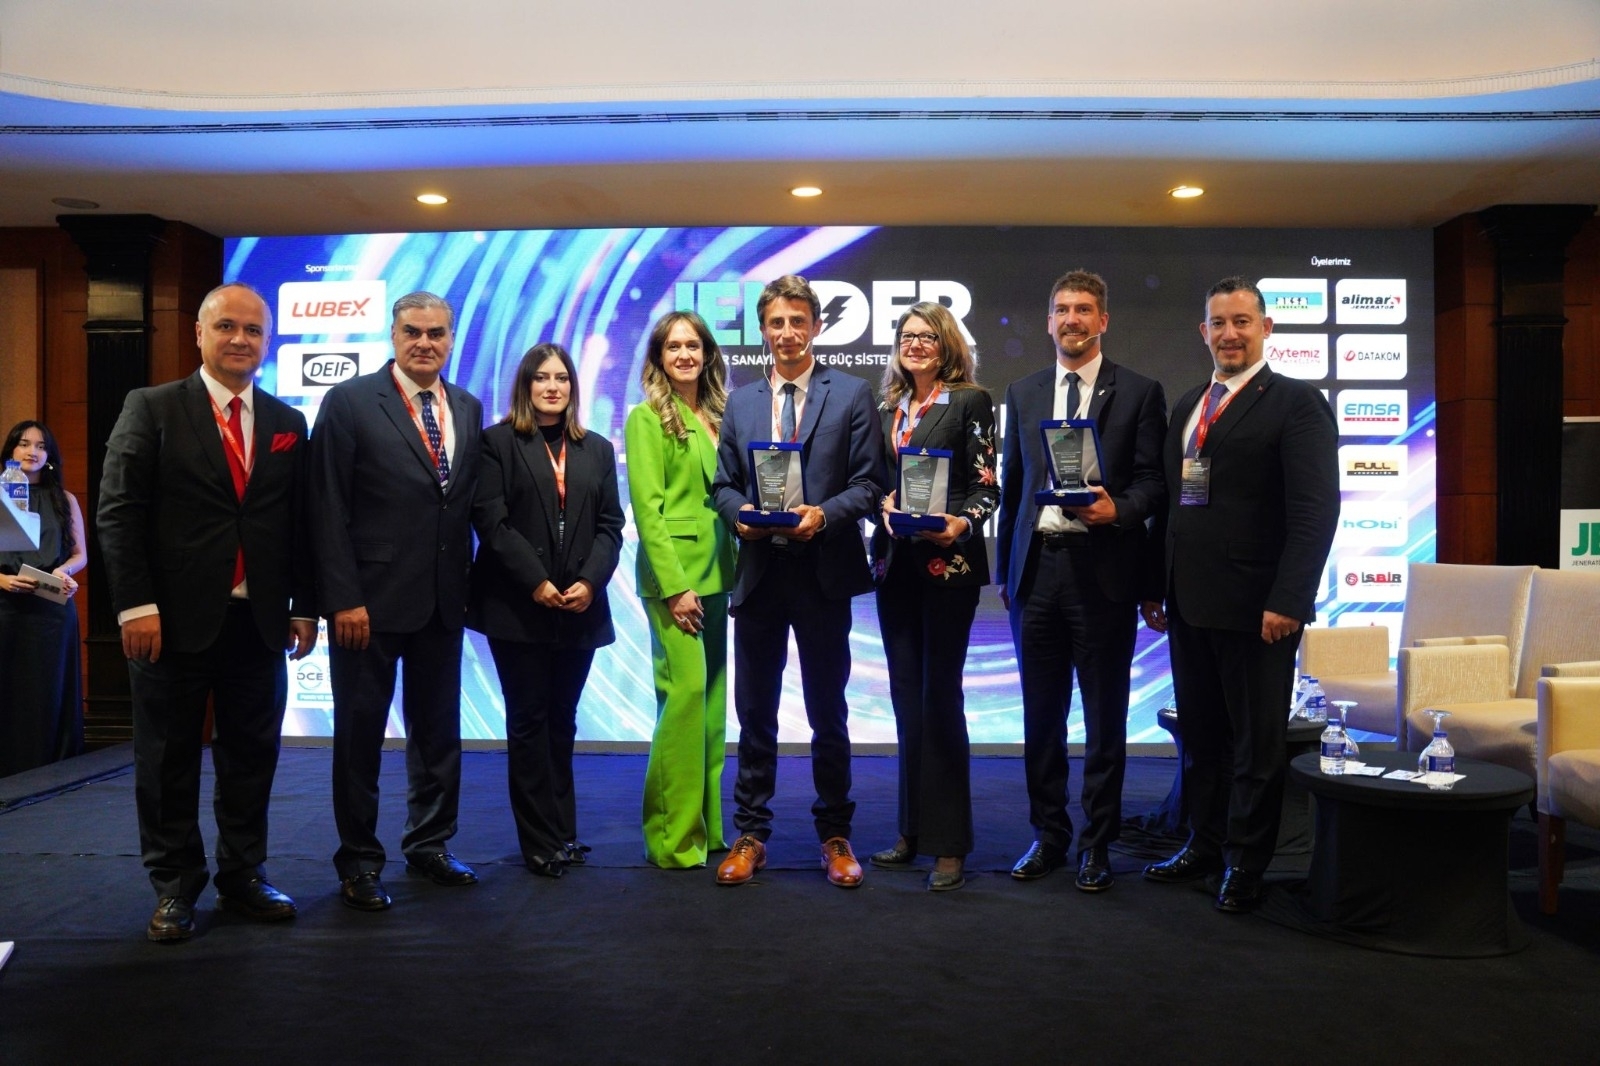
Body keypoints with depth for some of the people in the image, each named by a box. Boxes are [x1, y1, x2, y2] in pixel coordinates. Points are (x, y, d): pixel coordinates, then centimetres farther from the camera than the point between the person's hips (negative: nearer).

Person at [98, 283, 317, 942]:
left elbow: (300, 524, 10)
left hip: (259, 620, 3)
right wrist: (136, 605, -13)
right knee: (168, 759, 8)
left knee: (252, 757, 10)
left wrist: (304, 608, 6)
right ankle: (174, 888, 20)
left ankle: (244, 877, 24)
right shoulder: (152, 409, 0)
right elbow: (119, 512, -6)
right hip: (174, 618, -3)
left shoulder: (288, 424, 10)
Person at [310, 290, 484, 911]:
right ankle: (358, 861, 20)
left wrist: (468, 582, 5)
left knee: (438, 727, 13)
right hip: (370, 600, -5)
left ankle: (429, 846, 29)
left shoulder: (468, 409, 9)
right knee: (360, 731, 6)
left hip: (444, 600, 5)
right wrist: (343, 598, -14)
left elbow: (471, 502, 12)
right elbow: (328, 509, -9)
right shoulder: (350, 403, -5)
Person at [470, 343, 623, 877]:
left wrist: (590, 581, -9)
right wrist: (536, 582, -14)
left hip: (580, 608, 4)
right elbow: (490, 518, -7)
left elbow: (610, 525, 8)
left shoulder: (597, 449, 15)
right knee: (529, 722, 0)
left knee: (561, 722, 9)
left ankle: (562, 832, 16)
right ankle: (542, 842, 5)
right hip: (517, 607, -3)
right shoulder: (498, 441, 2)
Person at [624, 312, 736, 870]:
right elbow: (647, 508, -10)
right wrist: (674, 586, -17)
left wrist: (735, 576, 10)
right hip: (673, 576, -7)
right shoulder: (647, 419, -3)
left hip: (715, 577, 7)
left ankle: (708, 824, 19)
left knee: (713, 700, 9)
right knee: (685, 692, -12)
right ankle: (673, 835, -1)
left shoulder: (717, 418, 16)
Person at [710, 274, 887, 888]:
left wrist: (824, 514, -18)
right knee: (754, 712, 9)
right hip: (758, 572, 3)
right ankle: (751, 835, 21)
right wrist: (740, 513, -8)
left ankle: (835, 836, 21)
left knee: (828, 713, 7)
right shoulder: (740, 403, 13)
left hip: (823, 572, -3)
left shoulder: (852, 395, 3)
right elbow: (723, 484, 13)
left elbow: (869, 482, -2)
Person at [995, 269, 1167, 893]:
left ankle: (1097, 845, 18)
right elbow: (1012, 484, 15)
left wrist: (1117, 509, -22)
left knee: (1104, 718, 4)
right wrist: (1006, 570, 12)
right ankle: (1048, 835, 24)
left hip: (1102, 569, -3)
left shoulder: (1139, 393, 2)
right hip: (1036, 567, 4)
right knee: (1041, 715, 10)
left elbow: (1152, 482, -1)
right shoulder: (1024, 393, 13)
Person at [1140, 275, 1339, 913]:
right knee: (1199, 735, 16)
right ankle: (1205, 846, 30)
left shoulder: (1296, 403, -7)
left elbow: (1315, 511, -13)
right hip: (1188, 600, 7)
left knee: (1256, 741, 6)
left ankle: (1245, 866, 19)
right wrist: (1157, 586, 11)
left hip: (1255, 606, -7)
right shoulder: (1188, 405, 15)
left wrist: (1287, 601, -19)